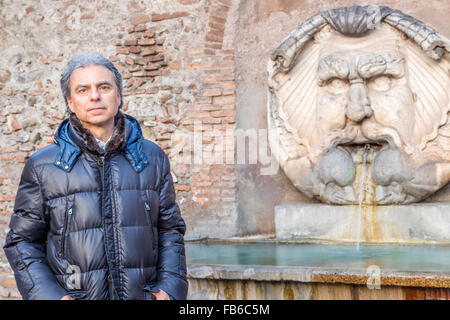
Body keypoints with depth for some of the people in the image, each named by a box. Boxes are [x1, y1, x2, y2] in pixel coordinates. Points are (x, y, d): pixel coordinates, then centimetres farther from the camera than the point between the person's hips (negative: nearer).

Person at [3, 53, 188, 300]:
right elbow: (22, 242, 2)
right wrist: (49, 295, -11)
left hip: (143, 294, 2)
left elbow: (170, 228, 10)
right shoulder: (41, 165, 1)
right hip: (77, 295, -1)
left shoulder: (152, 158, 6)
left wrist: (170, 286, -3)